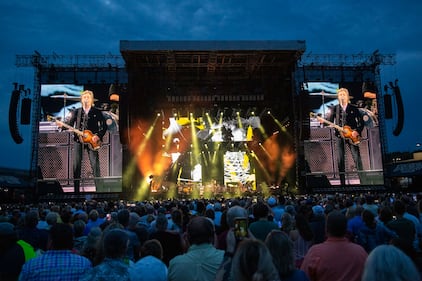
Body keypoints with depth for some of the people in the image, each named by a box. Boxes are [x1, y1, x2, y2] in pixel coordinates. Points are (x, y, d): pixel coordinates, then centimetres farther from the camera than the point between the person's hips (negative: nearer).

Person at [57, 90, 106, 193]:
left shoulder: (97, 112, 4)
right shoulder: (76, 112, 10)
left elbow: (104, 126, 2)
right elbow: (70, 124, 7)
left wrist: (98, 136, -10)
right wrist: (62, 124, -13)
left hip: (92, 141, -2)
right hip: (78, 140, 2)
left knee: (95, 164, -8)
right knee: (76, 165, 1)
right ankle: (76, 189, 10)